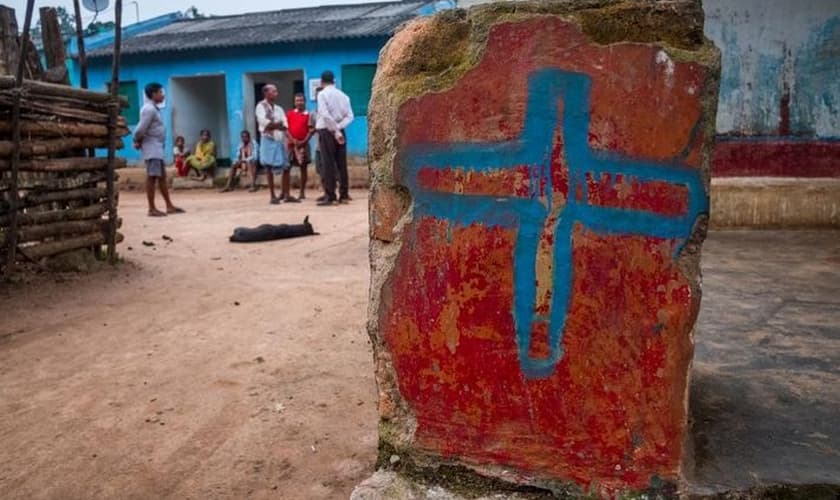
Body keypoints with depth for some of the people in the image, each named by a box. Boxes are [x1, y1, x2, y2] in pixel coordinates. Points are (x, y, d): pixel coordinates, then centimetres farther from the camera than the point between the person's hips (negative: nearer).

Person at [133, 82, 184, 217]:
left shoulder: (153, 108, 18)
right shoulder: (149, 109, -14)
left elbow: (141, 129, 19)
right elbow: (141, 129, -21)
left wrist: (138, 141, 7)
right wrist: (138, 141, -5)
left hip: (157, 148, 10)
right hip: (152, 147, -10)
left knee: (162, 176, 12)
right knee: (152, 177, -7)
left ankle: (169, 206, 18)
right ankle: (152, 209, -4)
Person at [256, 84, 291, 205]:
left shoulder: (279, 109, 17)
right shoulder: (261, 106, 0)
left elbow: (285, 125, 5)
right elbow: (264, 122, -15)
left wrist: (273, 125, -12)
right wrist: (277, 125, -7)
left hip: (280, 139, 6)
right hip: (268, 139, -6)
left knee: (285, 167, 0)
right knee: (269, 167, -4)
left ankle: (286, 194, 5)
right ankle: (272, 196, -1)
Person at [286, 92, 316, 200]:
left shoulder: (309, 115, 3)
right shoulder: (289, 114, 7)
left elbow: (311, 130, -3)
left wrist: (304, 141, -14)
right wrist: (293, 140, -10)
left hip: (303, 144, -1)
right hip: (291, 143, 1)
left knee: (303, 168, 3)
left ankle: (302, 192, 9)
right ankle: (285, 192, 4)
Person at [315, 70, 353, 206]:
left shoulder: (322, 94, -5)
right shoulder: (343, 95, 10)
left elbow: (325, 115, -16)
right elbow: (349, 116, 2)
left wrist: (335, 131, -14)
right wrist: (338, 127, -6)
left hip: (327, 131, -5)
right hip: (340, 131, 5)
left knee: (328, 164, -4)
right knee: (342, 164, 6)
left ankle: (330, 196, -5)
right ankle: (344, 195, 8)